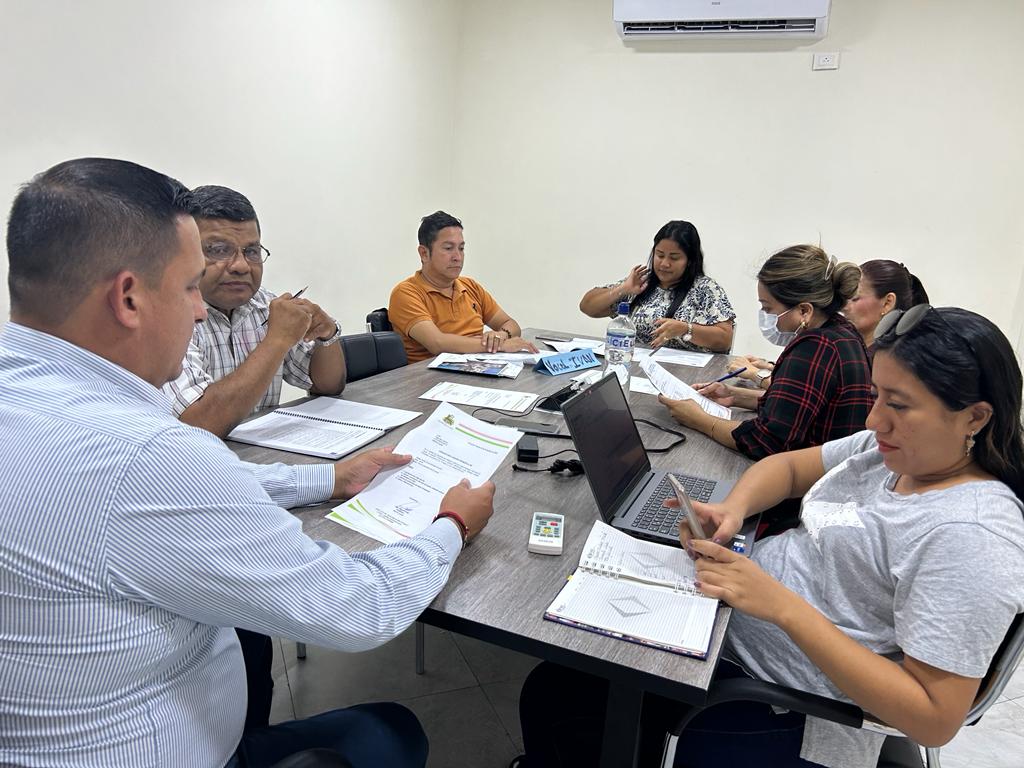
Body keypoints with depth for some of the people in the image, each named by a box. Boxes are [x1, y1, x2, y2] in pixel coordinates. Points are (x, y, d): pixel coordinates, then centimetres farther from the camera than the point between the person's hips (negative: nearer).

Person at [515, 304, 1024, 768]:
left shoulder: (972, 536, -24)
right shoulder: (896, 450, 1)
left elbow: (935, 719, -25)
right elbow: (789, 465, 13)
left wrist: (782, 606, -30)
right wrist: (733, 509, -10)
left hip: (788, 717, -8)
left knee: (564, 724, -5)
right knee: (550, 683, 7)